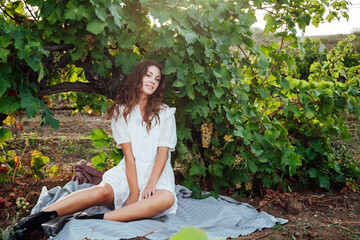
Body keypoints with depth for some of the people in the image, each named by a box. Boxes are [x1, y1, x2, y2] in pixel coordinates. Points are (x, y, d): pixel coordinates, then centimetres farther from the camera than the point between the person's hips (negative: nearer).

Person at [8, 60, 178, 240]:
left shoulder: (165, 113, 6)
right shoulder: (121, 111, 5)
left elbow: (163, 153, -4)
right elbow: (129, 154, -5)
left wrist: (150, 186, -18)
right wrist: (134, 192, -14)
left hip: (157, 174, 1)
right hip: (129, 172, 0)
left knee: (167, 199, -35)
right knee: (102, 192, -33)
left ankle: (96, 220, -41)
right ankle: (36, 219, -37)